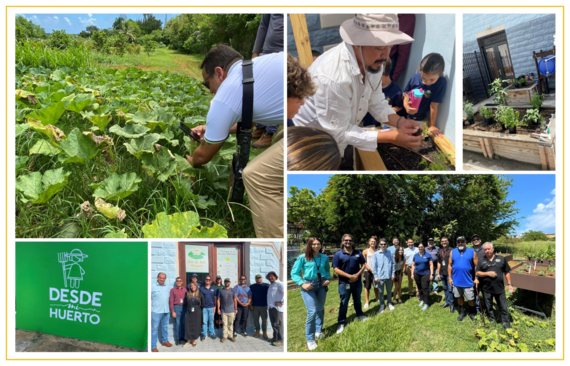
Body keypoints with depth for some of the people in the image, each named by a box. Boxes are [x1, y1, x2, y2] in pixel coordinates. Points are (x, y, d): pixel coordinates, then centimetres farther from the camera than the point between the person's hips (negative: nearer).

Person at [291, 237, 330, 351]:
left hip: (321, 284, 5)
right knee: (312, 311, -13)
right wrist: (302, 284, -18)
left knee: (320, 309, 16)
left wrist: (328, 279, 0)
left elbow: (327, 270, 19)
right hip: (308, 285, -5)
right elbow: (294, 273, -7)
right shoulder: (303, 258, -10)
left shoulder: (324, 257, 3)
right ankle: (310, 339, -1)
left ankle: (318, 331, 38)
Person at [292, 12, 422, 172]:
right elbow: (339, 133, -30)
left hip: (342, 136, 7)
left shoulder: (372, 61, -13)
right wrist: (391, 137, -32)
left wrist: (399, 121, -20)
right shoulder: (332, 76, -37)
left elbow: (376, 102, -1)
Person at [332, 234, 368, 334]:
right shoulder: (338, 254, -8)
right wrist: (349, 276, -18)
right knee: (344, 303, 2)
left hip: (357, 281, 4)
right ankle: (341, 323, 10)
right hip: (344, 283, -3)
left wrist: (357, 274, -11)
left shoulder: (358, 253, 3)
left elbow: (363, 265, 6)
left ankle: (359, 315, 41)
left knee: (357, 300, 20)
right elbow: (336, 269, -13)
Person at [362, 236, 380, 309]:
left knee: (376, 286, 13)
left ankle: (377, 298, 31)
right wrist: (370, 269, -11)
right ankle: (367, 301, 10)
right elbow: (364, 262, -4)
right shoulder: (365, 251, 0)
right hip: (368, 271, -2)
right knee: (367, 286, 1)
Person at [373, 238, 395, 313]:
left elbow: (393, 264, 5)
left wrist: (393, 273, 2)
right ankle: (382, 305, 19)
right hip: (380, 277, -1)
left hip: (389, 276, 1)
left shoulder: (389, 253, 0)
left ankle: (389, 303, 31)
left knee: (389, 291, 14)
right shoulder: (376, 254, -4)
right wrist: (375, 276, -6)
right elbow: (374, 266, -3)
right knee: (381, 292, 7)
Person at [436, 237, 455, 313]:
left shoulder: (451, 251, -6)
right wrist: (438, 273, 12)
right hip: (442, 273, 6)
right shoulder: (439, 252, 12)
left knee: (450, 289, -5)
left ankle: (451, 304, 3)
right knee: (445, 288, 13)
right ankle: (447, 302, 24)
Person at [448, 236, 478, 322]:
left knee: (471, 298, 3)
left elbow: (476, 266, -2)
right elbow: (450, 265, 5)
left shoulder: (472, 252, -4)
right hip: (456, 280, 3)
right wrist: (450, 278, 2)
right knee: (459, 297, 14)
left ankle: (472, 313, 24)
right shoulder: (453, 252, 3)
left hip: (468, 281, -2)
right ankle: (462, 312, 31)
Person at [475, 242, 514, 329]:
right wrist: (488, 273, -13)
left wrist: (509, 284, 2)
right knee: (488, 307, 10)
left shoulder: (501, 259, 5)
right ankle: (492, 321, 25)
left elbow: (507, 272, 8)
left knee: (503, 307, 4)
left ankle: (506, 324, 14)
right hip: (486, 289, 1)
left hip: (499, 288, -1)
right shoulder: (481, 261, 5)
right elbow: (477, 273, 1)